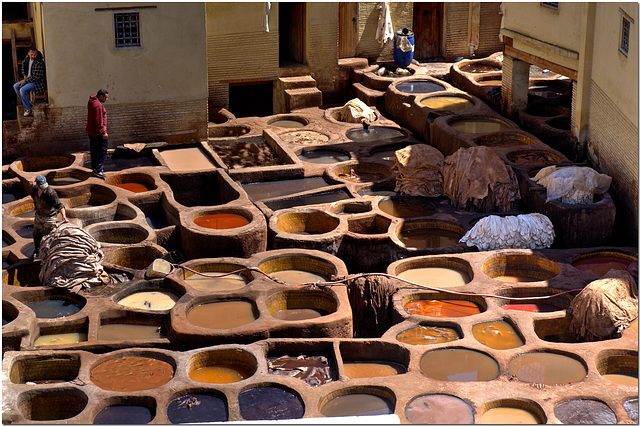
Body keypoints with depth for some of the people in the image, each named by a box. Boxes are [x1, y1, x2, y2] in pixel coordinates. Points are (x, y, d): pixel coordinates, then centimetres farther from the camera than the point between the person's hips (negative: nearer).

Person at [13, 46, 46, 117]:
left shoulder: (39, 63, -27)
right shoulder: (28, 57, -1)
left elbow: (36, 76, -27)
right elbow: (24, 63, 21)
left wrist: (25, 81, -19)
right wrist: (25, 75, 11)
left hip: (38, 82, -10)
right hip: (29, 78, 10)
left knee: (22, 90, -25)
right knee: (16, 86, 3)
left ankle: (30, 108, -9)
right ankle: (26, 106, 1)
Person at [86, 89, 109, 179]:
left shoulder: (92, 102, 14)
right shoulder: (98, 105, -20)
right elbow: (99, 120, -24)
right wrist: (103, 132, -22)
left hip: (91, 131, 10)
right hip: (98, 132, -10)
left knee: (94, 150, 15)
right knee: (102, 149, -7)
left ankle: (95, 168, 23)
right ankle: (98, 170, -10)